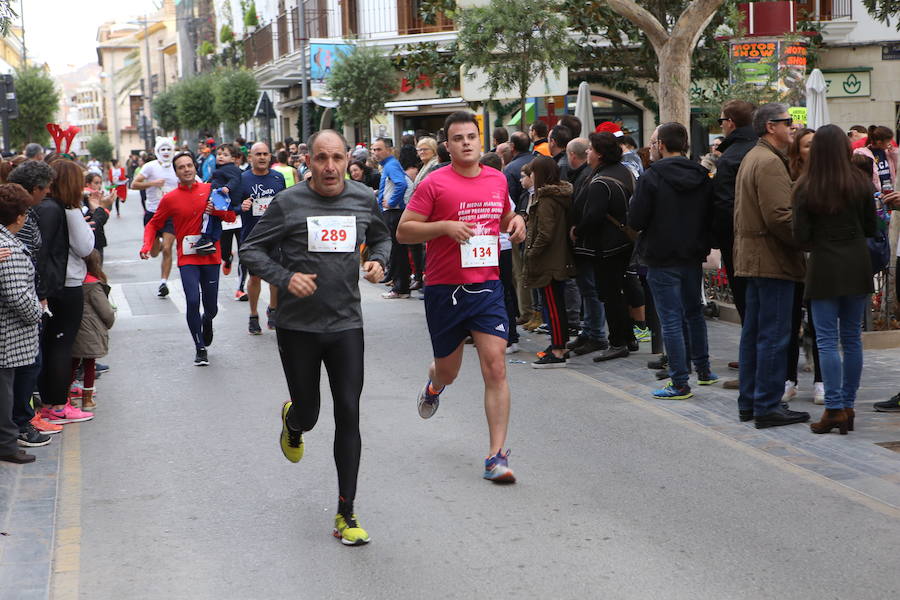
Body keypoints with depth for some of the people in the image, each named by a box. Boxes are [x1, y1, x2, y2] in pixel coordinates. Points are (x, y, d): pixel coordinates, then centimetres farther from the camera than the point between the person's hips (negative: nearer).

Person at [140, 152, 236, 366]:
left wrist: (216, 210, -13)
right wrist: (147, 246, -10)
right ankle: (200, 348, -2)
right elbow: (153, 224, 7)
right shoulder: (170, 199, -1)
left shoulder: (210, 190, 3)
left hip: (211, 257, 2)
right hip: (187, 259, -2)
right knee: (192, 300, -17)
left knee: (211, 306, 8)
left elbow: (231, 216, 7)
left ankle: (207, 321, 46)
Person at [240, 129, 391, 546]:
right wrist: (285, 278, -19)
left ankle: (346, 514, 4)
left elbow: (381, 237, 21)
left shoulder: (362, 199, 2)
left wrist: (378, 261, -1)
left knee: (349, 415, -4)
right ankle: (291, 421, 52)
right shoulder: (288, 204, -8)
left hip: (346, 324, 2)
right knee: (308, 414, 10)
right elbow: (251, 250, -3)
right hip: (298, 326, -1)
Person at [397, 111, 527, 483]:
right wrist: (445, 226, -20)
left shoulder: (498, 180, 8)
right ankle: (433, 386, 53)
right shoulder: (435, 184, -7)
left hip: (488, 287, 2)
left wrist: (516, 222, 4)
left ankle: (497, 454, -6)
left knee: (495, 368, -10)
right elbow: (403, 231, -7)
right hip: (444, 290, -2)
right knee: (448, 371, 14)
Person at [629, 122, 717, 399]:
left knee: (671, 319, -2)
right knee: (694, 313, 22)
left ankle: (680, 383, -1)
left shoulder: (651, 177, -15)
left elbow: (636, 221, -15)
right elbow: (711, 218, 6)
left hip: (662, 259, -6)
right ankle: (703, 370, 32)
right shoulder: (702, 177, 3)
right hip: (693, 257, 6)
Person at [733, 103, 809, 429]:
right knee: (774, 335, -6)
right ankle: (768, 406, -4)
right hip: (773, 258, -11)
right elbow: (779, 216, -23)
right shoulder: (769, 162, -15)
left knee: (753, 332, 13)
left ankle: (749, 402, 19)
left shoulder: (751, 158, 18)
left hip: (752, 255, 11)